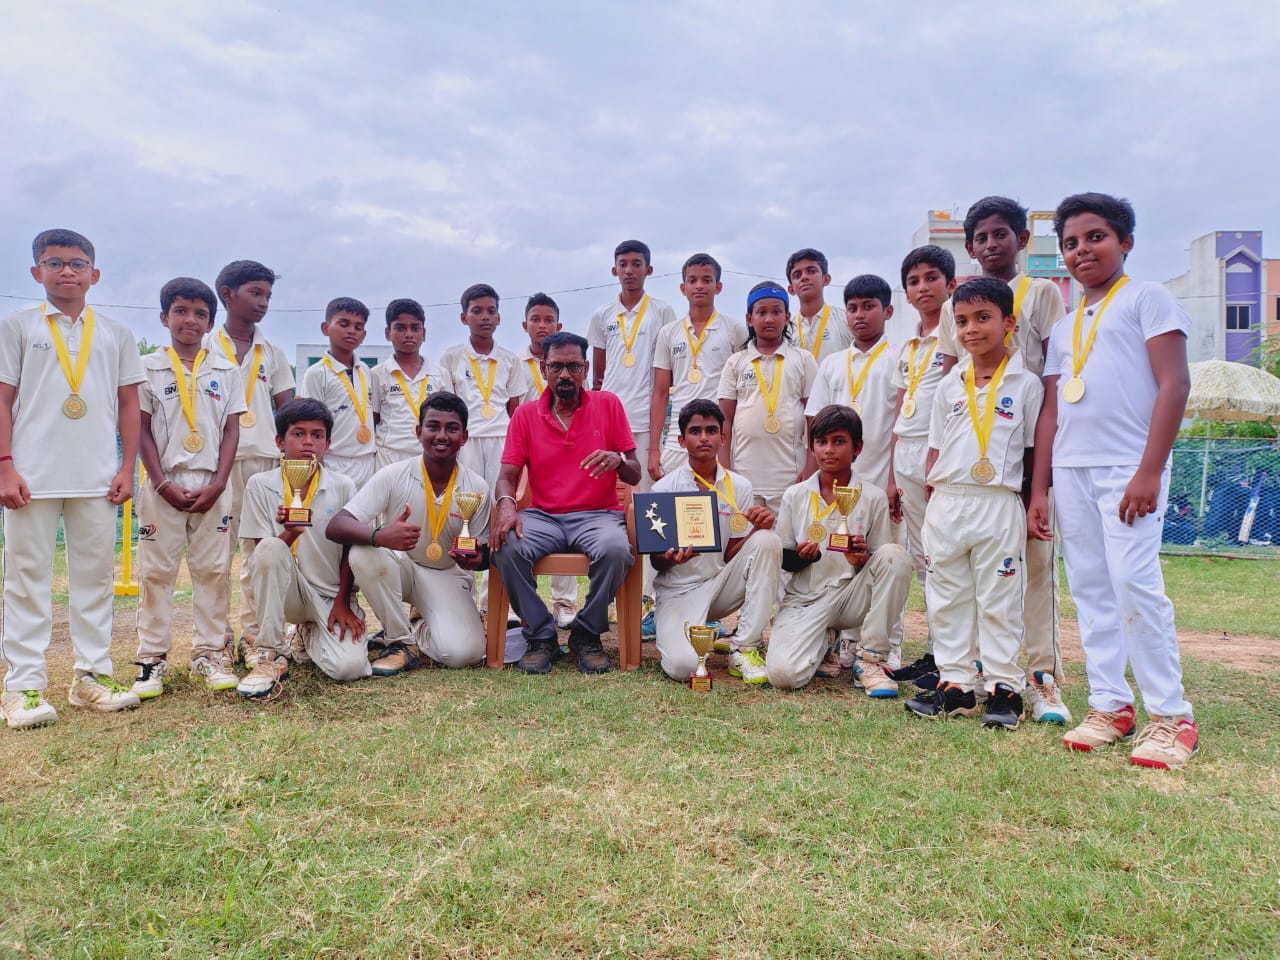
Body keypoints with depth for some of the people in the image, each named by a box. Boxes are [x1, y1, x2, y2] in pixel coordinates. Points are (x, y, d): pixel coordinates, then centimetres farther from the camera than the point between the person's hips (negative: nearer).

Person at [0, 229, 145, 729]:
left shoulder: (116, 334, 11)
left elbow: (129, 405, 10)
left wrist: (127, 468, 3)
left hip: (98, 479, 2)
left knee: (96, 576, 6)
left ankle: (92, 676, 15)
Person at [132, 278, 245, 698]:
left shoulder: (225, 371, 8)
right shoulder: (148, 368, 4)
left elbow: (231, 429, 4)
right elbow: (142, 430, 1)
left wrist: (218, 483, -7)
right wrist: (163, 483, -9)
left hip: (212, 485, 1)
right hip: (163, 484, -1)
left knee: (213, 569, 4)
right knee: (156, 570, 3)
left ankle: (210, 651, 12)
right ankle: (152, 657, 10)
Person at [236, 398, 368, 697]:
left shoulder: (343, 486, -3)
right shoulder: (260, 486, -4)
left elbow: (350, 551, 3)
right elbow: (261, 555, -7)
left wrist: (342, 603, -4)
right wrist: (289, 533, -28)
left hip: (332, 594, 1)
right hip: (289, 592, -1)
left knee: (349, 667, -24)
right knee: (269, 547, -33)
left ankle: (310, 636, 15)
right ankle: (271, 656, -20)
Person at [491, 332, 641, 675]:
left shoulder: (608, 404, 4)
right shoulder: (526, 414, 7)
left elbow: (634, 476, 3)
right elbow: (507, 475, 1)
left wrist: (617, 460, -21)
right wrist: (506, 505, -23)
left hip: (598, 515, -1)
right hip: (543, 516, 1)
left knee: (615, 549, -34)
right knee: (506, 546, -30)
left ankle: (587, 633, -7)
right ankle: (541, 635, -9)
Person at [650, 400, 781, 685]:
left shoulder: (739, 487, 2)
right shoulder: (665, 489, -6)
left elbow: (732, 555, 2)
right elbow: (656, 562, -2)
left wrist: (759, 528, -18)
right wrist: (672, 558, -27)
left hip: (720, 584, 4)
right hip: (678, 591, -4)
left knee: (768, 541, -23)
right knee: (683, 666, -31)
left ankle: (744, 648, -17)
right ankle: (672, 633, 8)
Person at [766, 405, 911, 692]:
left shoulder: (873, 497, 1)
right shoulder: (795, 496, 4)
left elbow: (885, 567, 1)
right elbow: (780, 559, 6)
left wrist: (861, 560, -22)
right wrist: (802, 557, -17)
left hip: (850, 597, 1)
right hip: (804, 600, 0)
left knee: (896, 555, -28)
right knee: (783, 673, -28)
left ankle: (870, 658, -16)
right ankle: (822, 641, 10)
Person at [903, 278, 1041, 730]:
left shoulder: (1026, 384, 0)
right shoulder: (950, 385, 10)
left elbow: (1036, 452, 1)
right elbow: (936, 449, 12)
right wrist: (931, 506, 6)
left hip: (999, 504, -4)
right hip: (946, 502, 4)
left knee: (999, 601, 3)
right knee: (947, 599, 9)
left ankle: (1004, 688, 12)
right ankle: (955, 684, 19)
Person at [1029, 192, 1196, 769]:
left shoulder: (1146, 299, 2)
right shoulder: (1063, 327, 20)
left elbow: (1174, 384, -8)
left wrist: (1150, 470, -16)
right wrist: (1038, 491, 12)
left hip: (1127, 468, -6)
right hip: (1071, 471, 7)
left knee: (1135, 584, -12)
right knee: (1089, 590, 7)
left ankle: (1171, 716, 0)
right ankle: (1109, 705, 16)